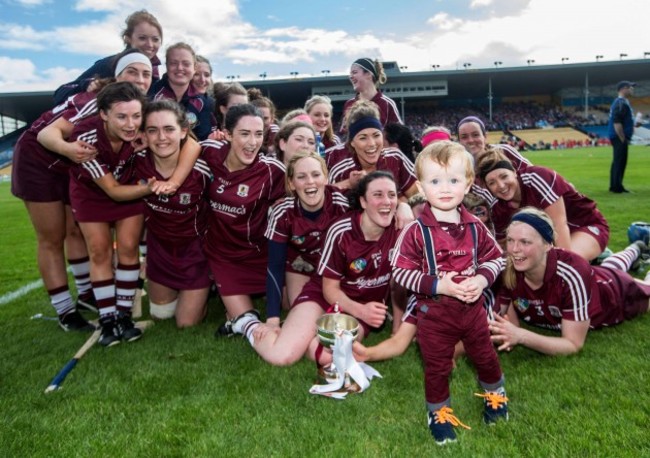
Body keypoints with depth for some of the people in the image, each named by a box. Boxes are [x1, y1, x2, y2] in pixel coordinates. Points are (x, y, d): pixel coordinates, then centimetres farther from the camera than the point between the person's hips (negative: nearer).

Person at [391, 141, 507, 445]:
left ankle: (495, 393, 54)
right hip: (434, 314, -3)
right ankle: (439, 412, 39)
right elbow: (400, 271, -19)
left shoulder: (474, 227, -7)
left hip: (473, 307, 3)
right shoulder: (416, 231, -20)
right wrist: (438, 285, -27)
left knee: (485, 356, 24)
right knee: (437, 366, 14)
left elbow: (495, 257, 3)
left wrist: (482, 279, -17)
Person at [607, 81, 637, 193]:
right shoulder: (621, 103, -15)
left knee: (618, 162, 13)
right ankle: (617, 187, -3)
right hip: (619, 137, -11)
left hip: (619, 137, 11)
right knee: (620, 162, -7)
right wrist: (623, 139, -20)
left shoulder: (622, 102, 18)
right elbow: (617, 123, -22)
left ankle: (615, 186, 19)